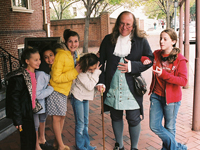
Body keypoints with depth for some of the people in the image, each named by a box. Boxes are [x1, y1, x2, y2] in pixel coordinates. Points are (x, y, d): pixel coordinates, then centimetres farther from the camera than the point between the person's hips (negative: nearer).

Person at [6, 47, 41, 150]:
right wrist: (17, 120, -18)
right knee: (27, 141, 3)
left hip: (30, 111, 8)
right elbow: (14, 98, -20)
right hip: (23, 114, -8)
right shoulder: (20, 77, -21)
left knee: (32, 139, 18)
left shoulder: (33, 74, 4)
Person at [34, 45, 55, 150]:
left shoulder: (51, 69, -5)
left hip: (45, 101, 9)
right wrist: (51, 88, -21)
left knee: (43, 119, 27)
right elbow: (37, 94, -31)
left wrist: (49, 87, -3)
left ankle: (41, 139, 51)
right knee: (35, 125, 11)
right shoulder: (40, 73, -32)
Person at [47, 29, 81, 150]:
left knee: (62, 116, 16)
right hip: (56, 90, -8)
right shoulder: (61, 55, -23)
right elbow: (56, 78, -24)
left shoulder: (75, 55, 4)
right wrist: (75, 72, -25)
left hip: (64, 90, 9)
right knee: (57, 117, 2)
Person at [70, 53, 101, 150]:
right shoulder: (81, 73, -26)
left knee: (85, 122, 14)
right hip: (78, 98, -7)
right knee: (80, 123, 1)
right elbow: (90, 86, -27)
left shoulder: (93, 70, -5)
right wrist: (96, 72, -27)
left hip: (85, 98, 7)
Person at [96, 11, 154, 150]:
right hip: (112, 87, 3)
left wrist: (132, 66, -15)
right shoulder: (108, 40, 4)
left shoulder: (141, 41, -2)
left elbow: (150, 60, 0)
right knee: (116, 117, 17)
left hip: (132, 88, -2)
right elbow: (101, 61, 7)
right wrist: (100, 81, -2)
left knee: (134, 119, 6)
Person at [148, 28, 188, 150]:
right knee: (154, 126, 3)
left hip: (171, 98, -4)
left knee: (169, 128, 11)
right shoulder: (156, 54, 1)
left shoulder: (179, 59, -12)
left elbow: (183, 81, -18)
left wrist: (164, 74, -30)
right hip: (156, 95, 5)